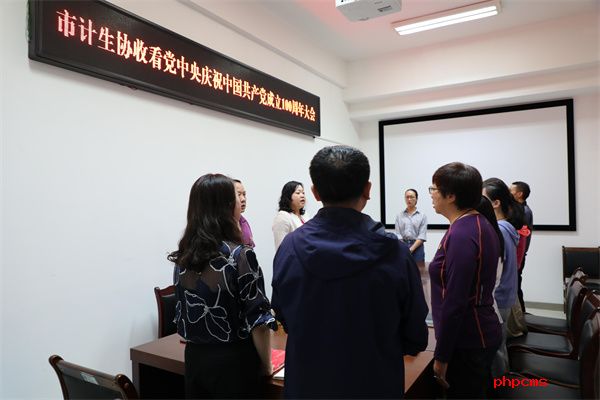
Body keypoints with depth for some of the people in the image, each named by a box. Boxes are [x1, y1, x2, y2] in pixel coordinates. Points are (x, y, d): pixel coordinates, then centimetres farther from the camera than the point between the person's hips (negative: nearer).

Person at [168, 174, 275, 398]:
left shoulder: (182, 257, -1)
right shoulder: (240, 256, -19)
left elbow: (181, 313, 8)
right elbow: (257, 321, -16)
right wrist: (266, 365, -3)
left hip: (195, 358, 6)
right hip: (234, 362, -5)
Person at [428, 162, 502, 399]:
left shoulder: (461, 234, -24)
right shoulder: (482, 224, 6)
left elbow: (454, 302, -24)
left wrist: (441, 356, -17)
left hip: (466, 342, -9)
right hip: (483, 332, 9)